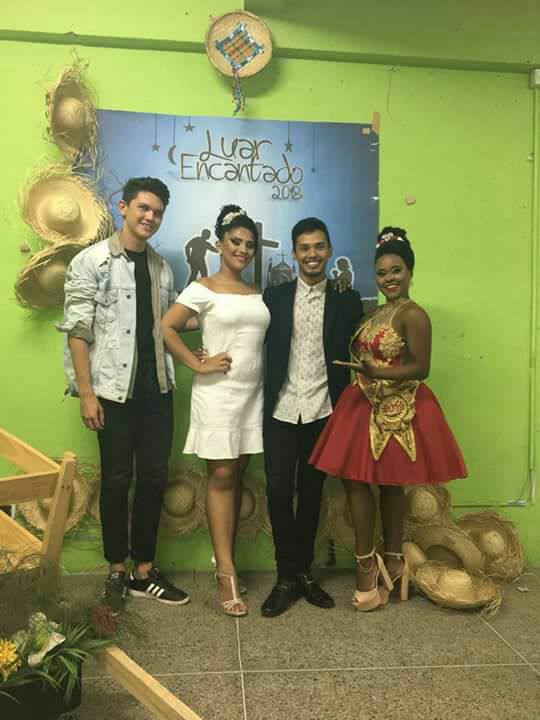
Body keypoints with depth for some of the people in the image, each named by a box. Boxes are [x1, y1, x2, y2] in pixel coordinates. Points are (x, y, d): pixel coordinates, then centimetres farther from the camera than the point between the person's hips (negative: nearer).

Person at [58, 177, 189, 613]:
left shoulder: (162, 267, 12)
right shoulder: (91, 261, -4)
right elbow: (77, 331, -8)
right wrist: (86, 393, -13)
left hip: (156, 388, 5)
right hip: (114, 389, -5)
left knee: (155, 477, 8)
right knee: (117, 479, 5)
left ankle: (144, 571, 22)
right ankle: (117, 572, 23)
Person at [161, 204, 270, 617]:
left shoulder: (257, 294, 12)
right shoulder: (204, 289, -4)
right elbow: (166, 328, -9)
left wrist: (264, 375, 4)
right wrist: (198, 365, -12)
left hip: (253, 392, 6)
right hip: (218, 392, -5)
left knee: (237, 477, 9)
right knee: (221, 477, -3)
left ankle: (226, 560, 21)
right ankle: (227, 574, 1)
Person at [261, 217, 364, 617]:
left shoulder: (347, 301, 5)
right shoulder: (274, 296, 6)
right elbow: (263, 350, 3)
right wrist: (264, 402, -4)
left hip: (323, 411, 0)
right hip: (281, 410, 0)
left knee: (311, 492, 10)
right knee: (278, 490, -2)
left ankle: (303, 571, 25)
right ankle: (287, 576, 13)